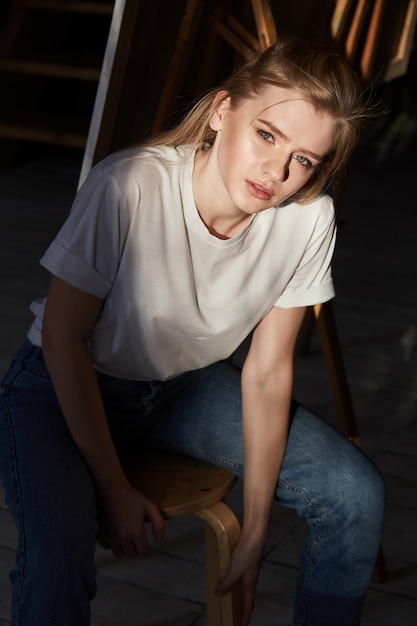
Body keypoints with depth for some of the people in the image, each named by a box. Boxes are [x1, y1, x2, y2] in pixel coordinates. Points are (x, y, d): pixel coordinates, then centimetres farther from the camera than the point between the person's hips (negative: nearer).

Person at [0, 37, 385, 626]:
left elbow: (267, 372, -11)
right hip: (67, 386, -3)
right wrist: (113, 487, -15)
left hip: (189, 385, 4)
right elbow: (63, 337, -19)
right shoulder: (128, 186, -33)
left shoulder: (309, 219, -20)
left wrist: (254, 532, -8)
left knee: (356, 495, -7)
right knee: (57, 560, -29)